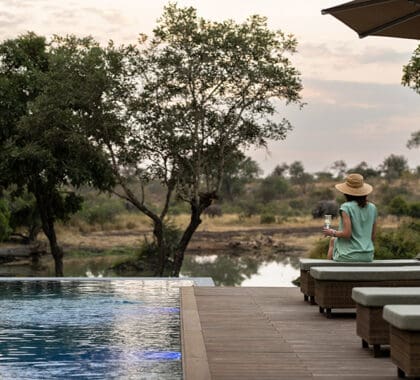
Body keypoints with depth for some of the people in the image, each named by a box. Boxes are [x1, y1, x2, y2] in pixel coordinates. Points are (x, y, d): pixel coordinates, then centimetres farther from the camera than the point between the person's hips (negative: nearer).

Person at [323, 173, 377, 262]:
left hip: (349, 256, -5)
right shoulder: (372, 208, 3)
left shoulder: (346, 207, -14)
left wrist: (332, 233, -3)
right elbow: (373, 237, 7)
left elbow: (347, 234, -20)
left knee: (333, 241, 29)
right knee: (333, 240, 31)